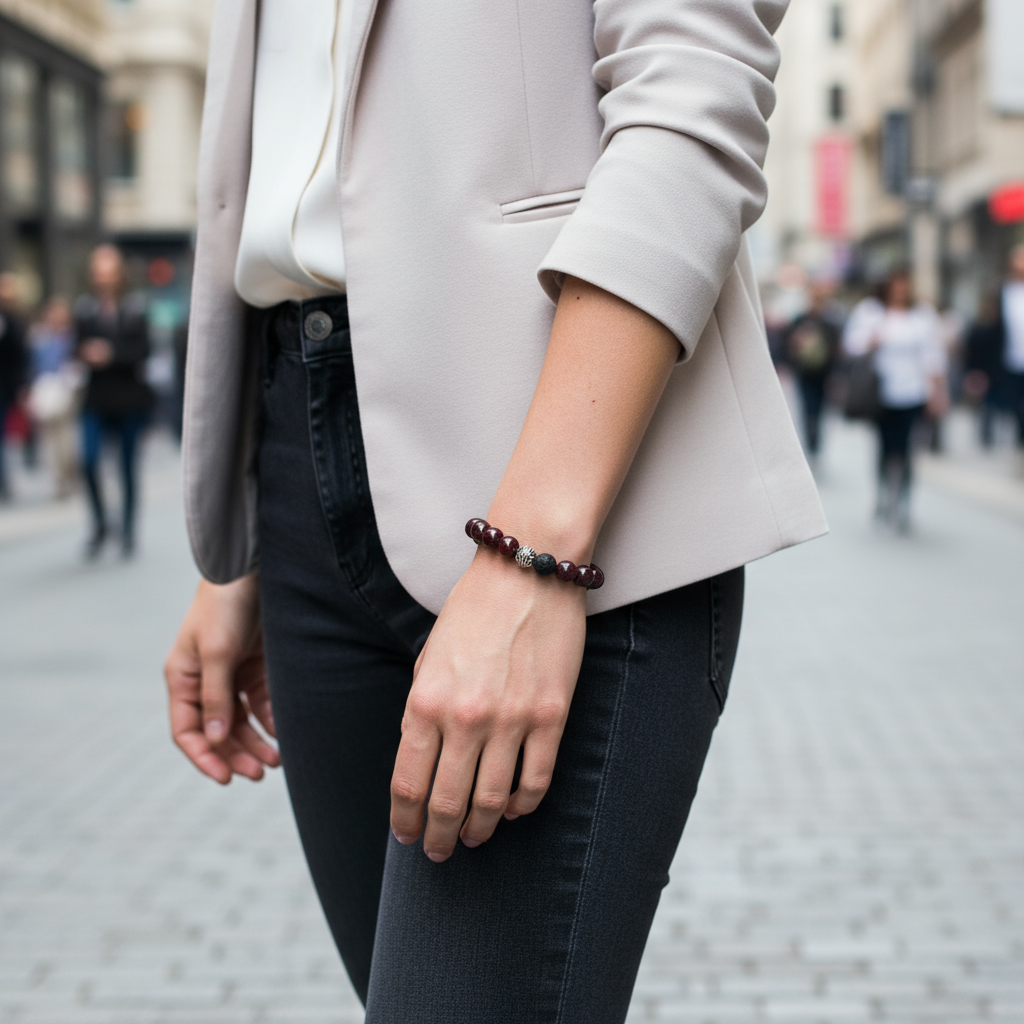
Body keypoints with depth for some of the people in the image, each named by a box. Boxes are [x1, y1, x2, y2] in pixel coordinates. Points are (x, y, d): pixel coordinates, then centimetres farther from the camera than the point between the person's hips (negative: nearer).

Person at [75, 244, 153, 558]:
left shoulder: (136, 305, -2)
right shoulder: (84, 307, 4)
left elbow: (143, 349, -7)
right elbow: (80, 347, 4)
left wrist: (111, 353, -20)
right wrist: (87, 354, -19)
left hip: (130, 394, -1)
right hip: (97, 396, 1)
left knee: (128, 465, 6)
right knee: (89, 461, -13)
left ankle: (128, 531, 19)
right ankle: (99, 524, 7)